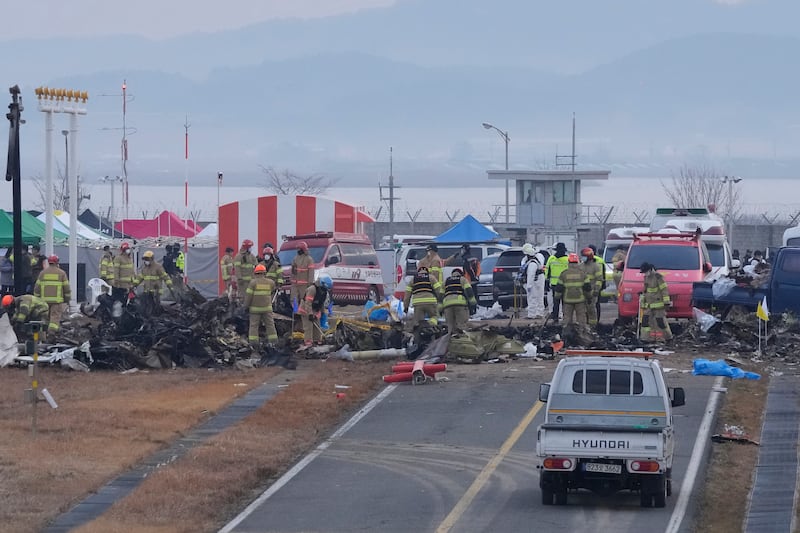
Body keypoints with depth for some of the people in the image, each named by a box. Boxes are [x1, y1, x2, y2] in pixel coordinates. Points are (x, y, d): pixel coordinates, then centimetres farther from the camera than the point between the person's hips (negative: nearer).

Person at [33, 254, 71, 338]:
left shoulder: (43, 273, 8)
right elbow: (66, 287, 3)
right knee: (55, 317, -5)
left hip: (45, 299, 3)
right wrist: (67, 298, 13)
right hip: (57, 300, -3)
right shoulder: (61, 273, 1)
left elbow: (37, 287, 8)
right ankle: (52, 332, -20)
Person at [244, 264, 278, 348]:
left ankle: (253, 342, -1)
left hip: (255, 308, -2)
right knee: (270, 325, 10)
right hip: (267, 308, 2)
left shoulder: (253, 282, -10)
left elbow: (248, 295, -11)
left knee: (254, 325, 5)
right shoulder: (270, 282, -2)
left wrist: (246, 306, -1)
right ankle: (272, 341, 9)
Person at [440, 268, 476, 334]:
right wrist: (473, 303, -2)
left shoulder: (446, 281, 29)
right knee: (461, 325, -10)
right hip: (461, 303, -3)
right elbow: (468, 290, 4)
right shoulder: (462, 279, 20)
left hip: (447, 303, 3)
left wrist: (440, 308, 22)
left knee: (451, 326, 5)